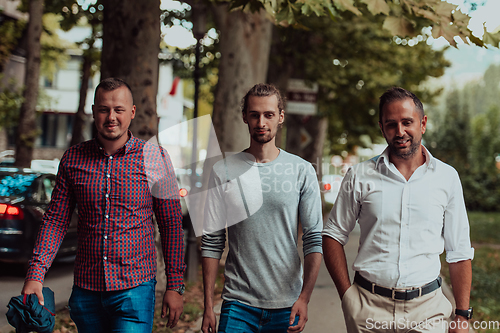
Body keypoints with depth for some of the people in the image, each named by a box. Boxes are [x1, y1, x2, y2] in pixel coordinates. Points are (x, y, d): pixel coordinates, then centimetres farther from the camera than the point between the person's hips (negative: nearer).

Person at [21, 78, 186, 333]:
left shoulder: (155, 159, -4)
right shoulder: (73, 159, 3)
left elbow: (171, 225, 0)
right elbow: (55, 220, 6)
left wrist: (175, 286, -2)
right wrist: (35, 275, -4)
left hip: (134, 290, -3)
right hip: (85, 290, 3)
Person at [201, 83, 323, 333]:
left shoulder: (302, 171, 1)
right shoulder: (223, 171, 1)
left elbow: (314, 239, 0)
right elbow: (212, 242, 2)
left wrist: (304, 297, -7)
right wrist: (208, 304, -1)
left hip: (286, 305, 0)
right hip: (238, 304, 0)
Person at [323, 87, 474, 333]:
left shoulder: (447, 177, 3)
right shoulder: (359, 176, 0)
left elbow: (459, 252, 6)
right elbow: (333, 235, 6)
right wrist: (347, 295, -3)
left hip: (426, 307, 1)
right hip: (369, 308, 0)